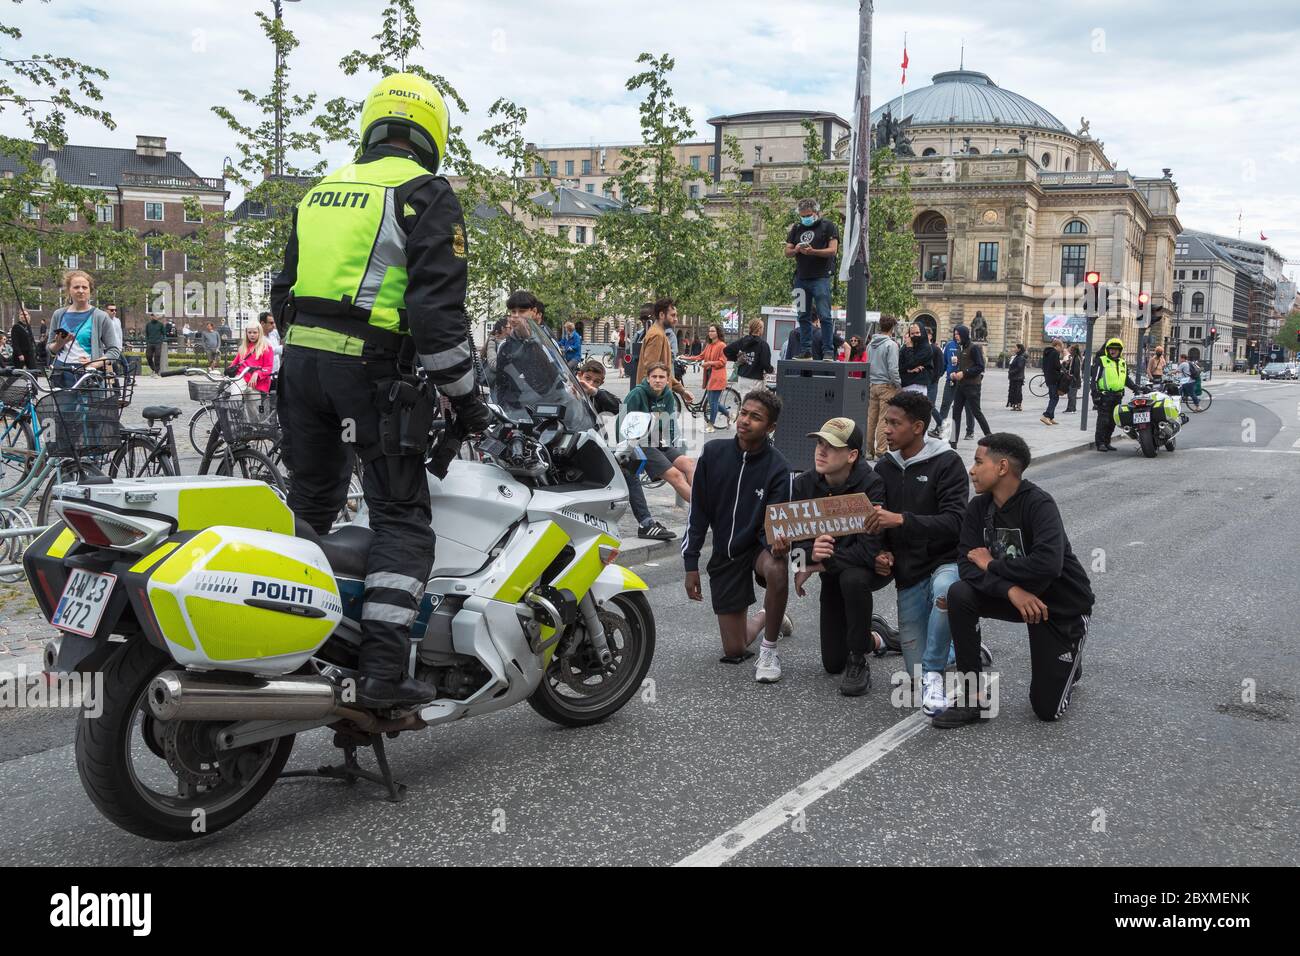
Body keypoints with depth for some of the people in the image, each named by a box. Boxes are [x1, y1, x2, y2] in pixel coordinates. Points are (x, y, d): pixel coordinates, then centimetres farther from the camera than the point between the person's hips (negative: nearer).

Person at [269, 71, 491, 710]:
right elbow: (437, 307, -12)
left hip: (299, 355, 7)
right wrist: (464, 397, -6)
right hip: (371, 368, -7)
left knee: (310, 503, 20)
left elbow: (284, 291, 22)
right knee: (402, 518, -2)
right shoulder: (425, 194, -2)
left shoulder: (321, 192, 20)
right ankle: (383, 669, -9)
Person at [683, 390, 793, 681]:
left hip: (759, 545, -2)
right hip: (725, 554, 2)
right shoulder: (714, 453, -9)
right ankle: (767, 618, 37)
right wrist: (691, 564, -4)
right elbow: (697, 512, -2)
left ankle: (769, 650, -18)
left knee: (776, 570, -41)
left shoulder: (777, 468, -15)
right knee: (734, 651, 1)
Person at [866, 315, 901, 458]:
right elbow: (893, 368, -15)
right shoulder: (891, 345, -12)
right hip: (886, 385, -6)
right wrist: (898, 385, -5)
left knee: (871, 419, 10)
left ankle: (868, 450, 15)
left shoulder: (871, 344, 8)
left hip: (872, 385, 6)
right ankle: (880, 452, -2)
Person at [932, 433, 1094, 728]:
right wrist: (1010, 589, -33)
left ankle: (1069, 662, 32)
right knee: (959, 594, -25)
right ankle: (972, 699, -14)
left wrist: (992, 564, -26)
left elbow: (1048, 564, -40)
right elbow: (967, 564, -16)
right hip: (1016, 595, 5)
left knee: (1047, 708, -3)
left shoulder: (1039, 504, -26)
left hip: (1062, 604, -5)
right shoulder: (978, 507, -8)